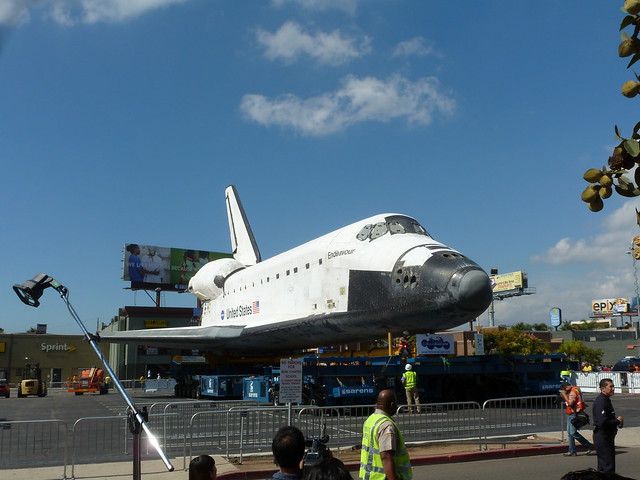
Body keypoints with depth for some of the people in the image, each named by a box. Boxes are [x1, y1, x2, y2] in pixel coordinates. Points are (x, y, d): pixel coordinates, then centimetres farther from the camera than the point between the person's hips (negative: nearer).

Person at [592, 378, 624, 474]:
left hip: (607, 436, 11)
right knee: (608, 466, -8)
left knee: (603, 464, 17)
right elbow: (602, 422, -28)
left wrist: (617, 421, 7)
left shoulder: (605, 400, 14)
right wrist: (618, 421, -15)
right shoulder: (601, 401, -20)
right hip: (602, 436, -11)